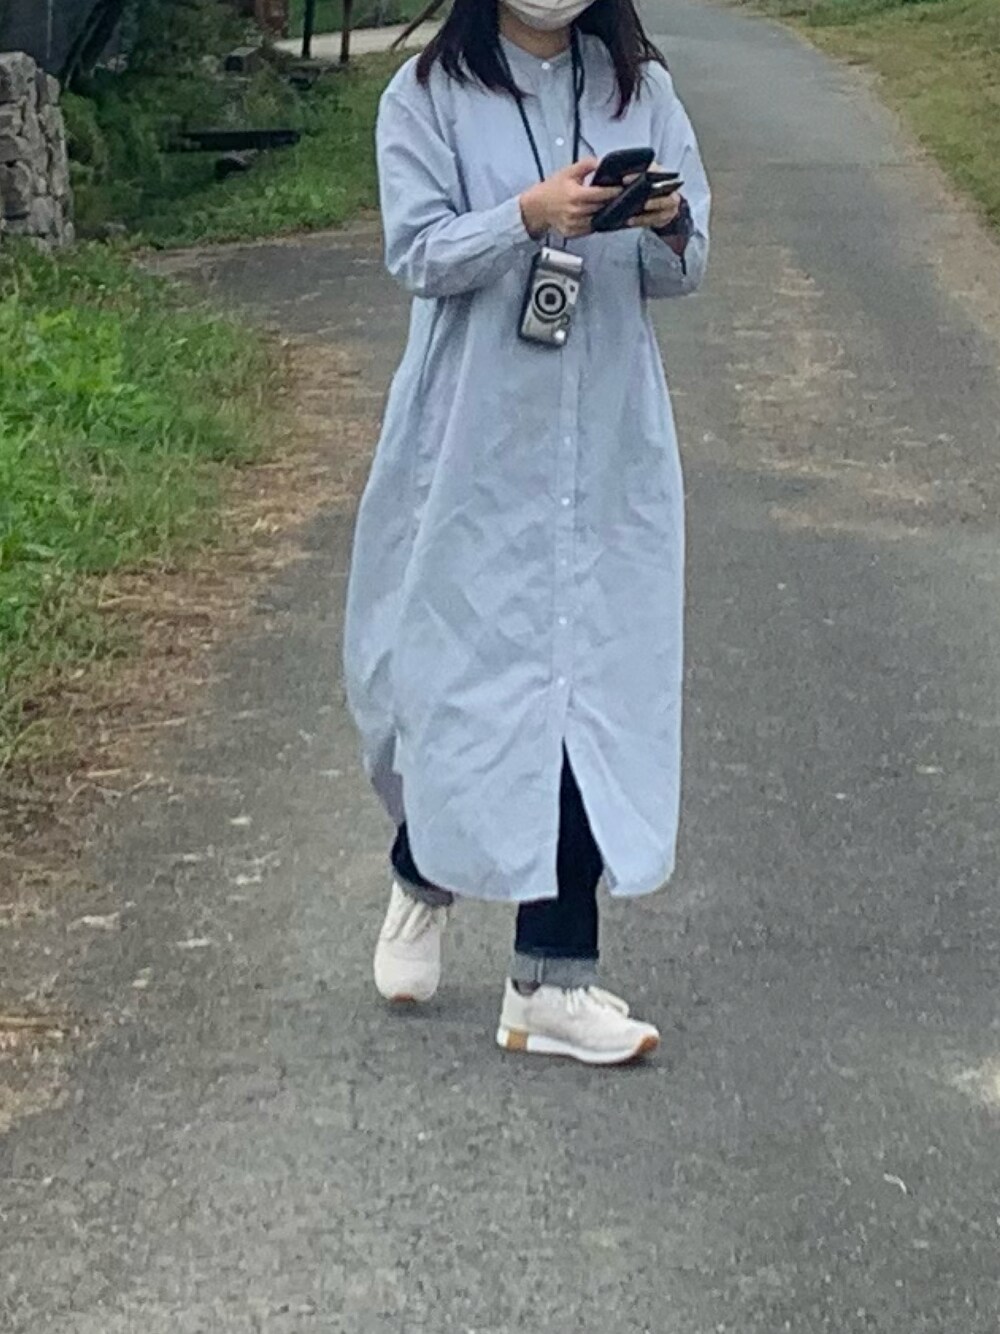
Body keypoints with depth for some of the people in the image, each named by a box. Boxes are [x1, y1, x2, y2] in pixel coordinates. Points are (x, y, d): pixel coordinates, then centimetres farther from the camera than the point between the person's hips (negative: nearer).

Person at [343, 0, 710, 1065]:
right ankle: (423, 877, 35)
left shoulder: (640, 88, 7)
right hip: (478, 444, -2)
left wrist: (670, 230, -17)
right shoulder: (430, 94, -1)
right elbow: (419, 252, -9)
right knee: (466, 666, 4)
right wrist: (529, 217, -25)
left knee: (596, 683, -3)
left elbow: (679, 274, 6)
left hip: (608, 446, 2)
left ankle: (552, 978, 1)